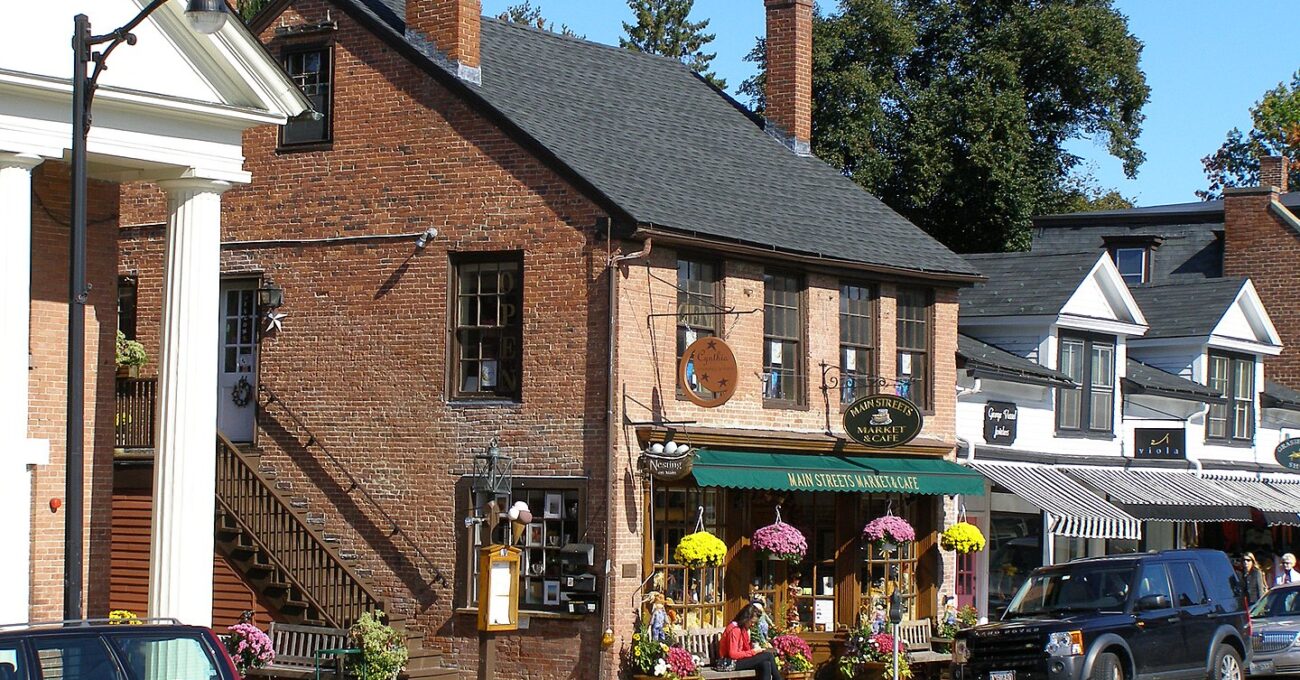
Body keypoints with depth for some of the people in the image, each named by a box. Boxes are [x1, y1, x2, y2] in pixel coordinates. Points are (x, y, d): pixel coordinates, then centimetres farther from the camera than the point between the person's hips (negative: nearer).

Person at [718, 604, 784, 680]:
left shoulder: (743, 628, 14)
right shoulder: (734, 629, -17)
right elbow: (733, 654, -22)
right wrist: (752, 652, -18)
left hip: (740, 659, 9)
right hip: (732, 663, -9)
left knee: (766, 664, -18)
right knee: (768, 655, -16)